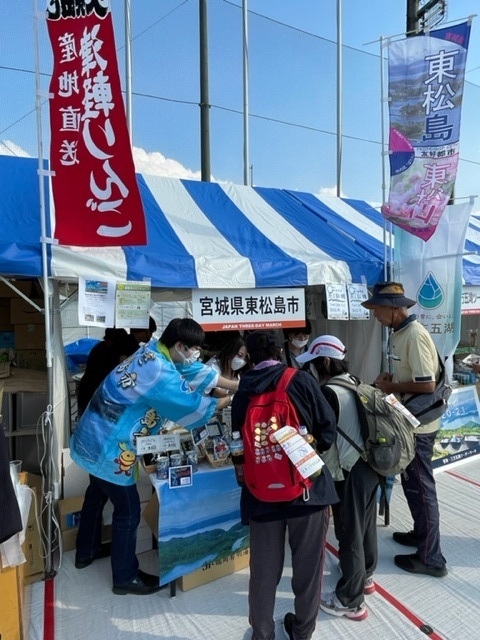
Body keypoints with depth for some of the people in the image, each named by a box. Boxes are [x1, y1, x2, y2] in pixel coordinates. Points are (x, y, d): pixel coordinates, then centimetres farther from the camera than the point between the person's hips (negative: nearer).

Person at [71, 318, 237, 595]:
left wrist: (239, 385, 5)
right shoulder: (158, 373, -29)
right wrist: (230, 401, -6)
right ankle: (126, 577, 24)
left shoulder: (154, 351, -1)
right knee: (128, 509, 6)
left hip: (94, 437, 10)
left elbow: (198, 372, 6)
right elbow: (191, 404, -22)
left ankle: (86, 551, 49)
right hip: (108, 447, -10)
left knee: (97, 493, 28)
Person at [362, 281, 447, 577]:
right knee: (413, 484, 22)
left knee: (421, 488, 1)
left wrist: (391, 387, -16)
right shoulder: (402, 333, 8)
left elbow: (427, 384, -26)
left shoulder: (414, 334, -22)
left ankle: (431, 558, 14)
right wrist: (392, 378, 3)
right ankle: (421, 533, 39)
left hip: (418, 425, -10)